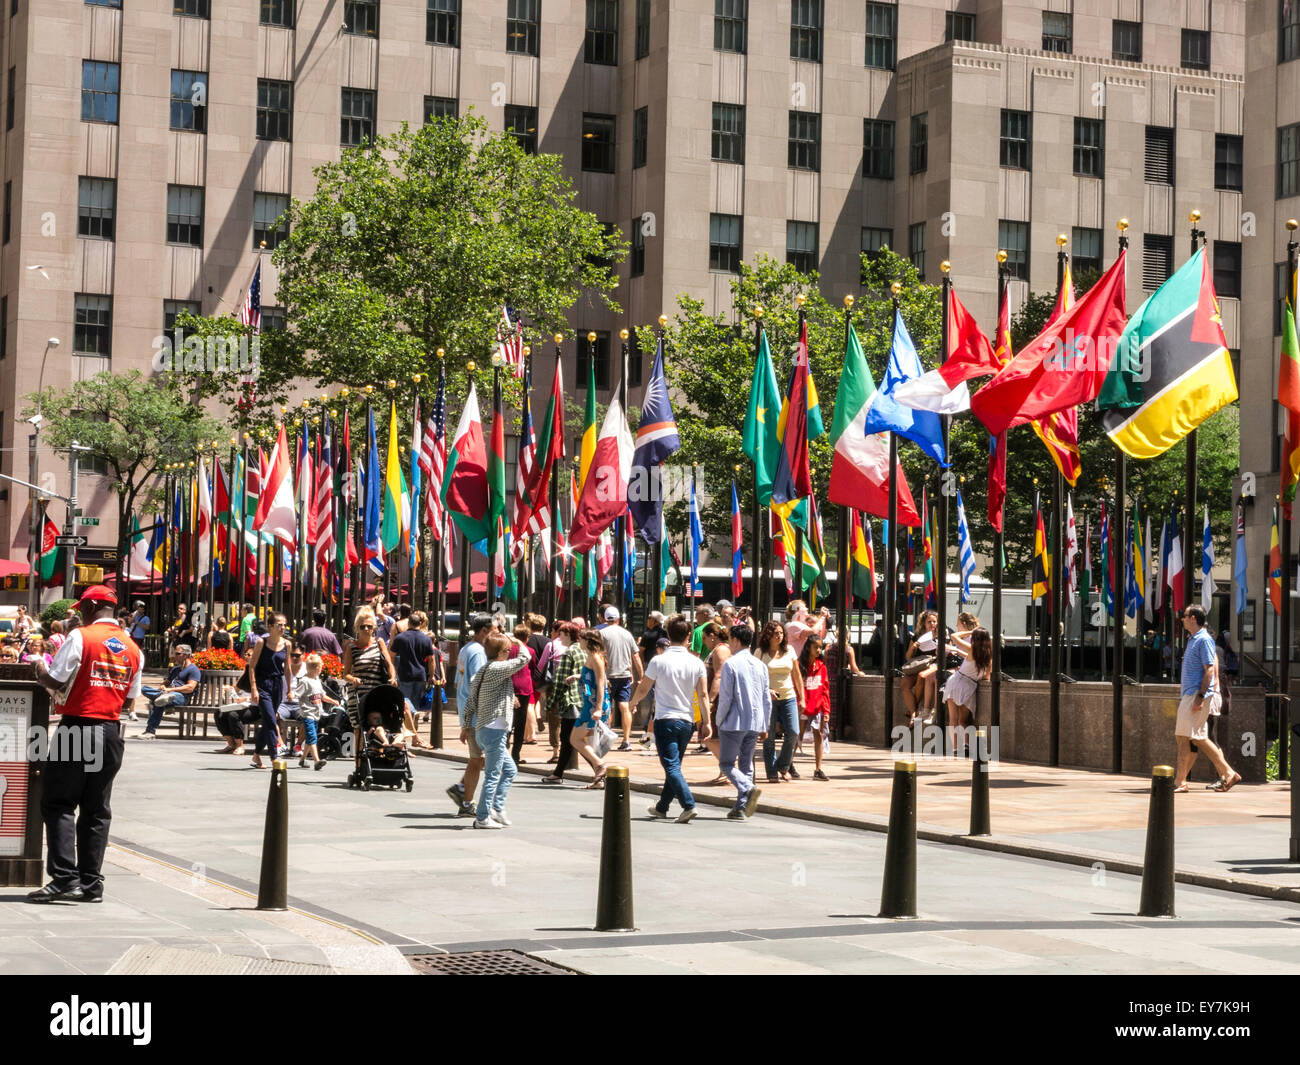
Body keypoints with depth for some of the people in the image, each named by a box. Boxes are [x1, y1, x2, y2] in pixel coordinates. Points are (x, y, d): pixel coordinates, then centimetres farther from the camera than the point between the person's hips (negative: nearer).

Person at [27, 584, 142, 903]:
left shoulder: (80, 637, -8)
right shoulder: (133, 648, 10)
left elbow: (56, 681, -9)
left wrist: (40, 670, 10)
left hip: (77, 729, -6)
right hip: (111, 731, 6)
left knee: (59, 804, 0)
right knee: (97, 810, 10)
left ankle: (64, 878, -10)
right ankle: (91, 883, 10)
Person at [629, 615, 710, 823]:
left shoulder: (658, 661, -8)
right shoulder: (696, 663, 1)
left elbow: (643, 689, 1)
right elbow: (703, 694, -1)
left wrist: (632, 703, 21)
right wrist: (706, 722, 4)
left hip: (665, 720, -4)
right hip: (687, 721, 4)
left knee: (672, 767, -7)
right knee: (674, 765, 17)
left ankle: (689, 806, -22)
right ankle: (662, 806, 29)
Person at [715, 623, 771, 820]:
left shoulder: (730, 664, -10)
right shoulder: (760, 665, 9)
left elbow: (725, 697, -13)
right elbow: (767, 699, 11)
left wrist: (719, 720, 0)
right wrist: (764, 726, 17)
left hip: (734, 723, -6)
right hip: (755, 723, 6)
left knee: (727, 763, 3)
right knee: (746, 765, 12)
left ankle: (748, 789, -22)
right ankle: (741, 808, 8)